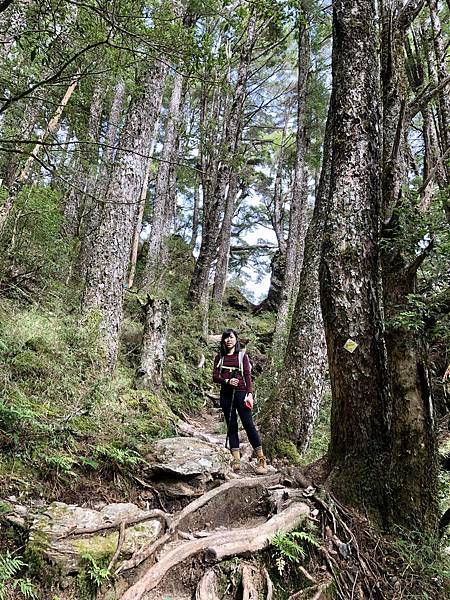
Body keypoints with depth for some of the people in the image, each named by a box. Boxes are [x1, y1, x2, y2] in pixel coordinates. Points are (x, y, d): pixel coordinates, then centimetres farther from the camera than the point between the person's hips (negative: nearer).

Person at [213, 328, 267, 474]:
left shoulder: (242, 356, 6)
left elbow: (248, 375, 0)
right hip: (226, 394, 3)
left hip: (241, 392, -3)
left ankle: (262, 459, -3)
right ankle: (236, 460, 6)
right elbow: (215, 377, 7)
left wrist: (249, 394, -11)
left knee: (248, 424, -8)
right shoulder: (219, 357, 12)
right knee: (231, 426, 4)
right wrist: (227, 381, -11)